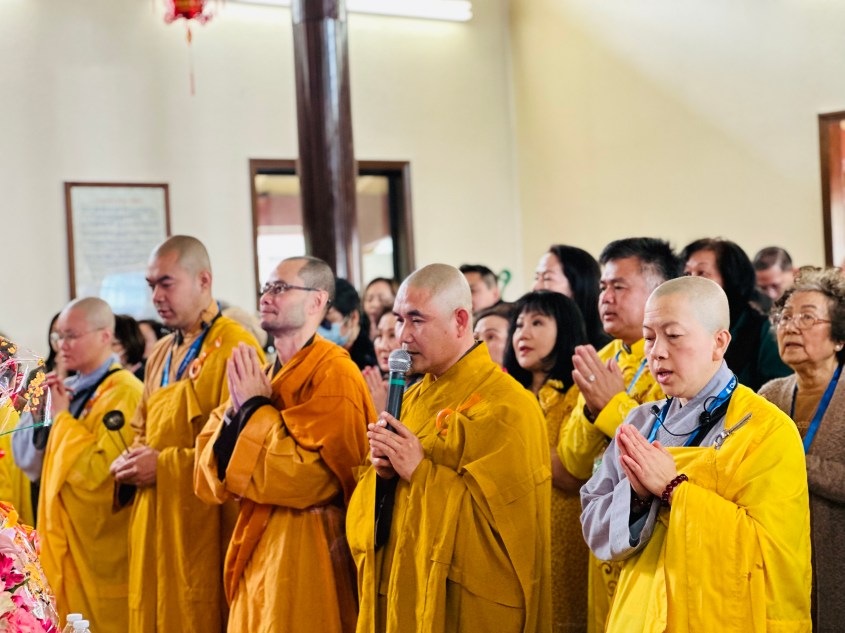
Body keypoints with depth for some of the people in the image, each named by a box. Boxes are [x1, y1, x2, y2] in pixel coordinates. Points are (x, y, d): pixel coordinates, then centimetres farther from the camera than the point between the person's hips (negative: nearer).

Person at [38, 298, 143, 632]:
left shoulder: (124, 391, -16)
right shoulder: (74, 389, 11)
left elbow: (96, 469, -23)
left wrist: (62, 416, -14)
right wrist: (52, 413, 4)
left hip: (102, 545, -9)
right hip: (69, 540, 9)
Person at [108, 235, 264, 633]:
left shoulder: (235, 348, -11)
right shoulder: (161, 355, 16)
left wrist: (165, 466, -16)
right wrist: (130, 462, 3)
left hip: (202, 530, -8)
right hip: (153, 529, 8)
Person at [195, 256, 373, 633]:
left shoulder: (334, 372, -14)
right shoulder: (267, 373, 10)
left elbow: (312, 478, -22)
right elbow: (212, 470, 8)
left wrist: (256, 408, -15)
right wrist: (236, 409, -10)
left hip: (307, 554, -8)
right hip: (258, 547, 8)